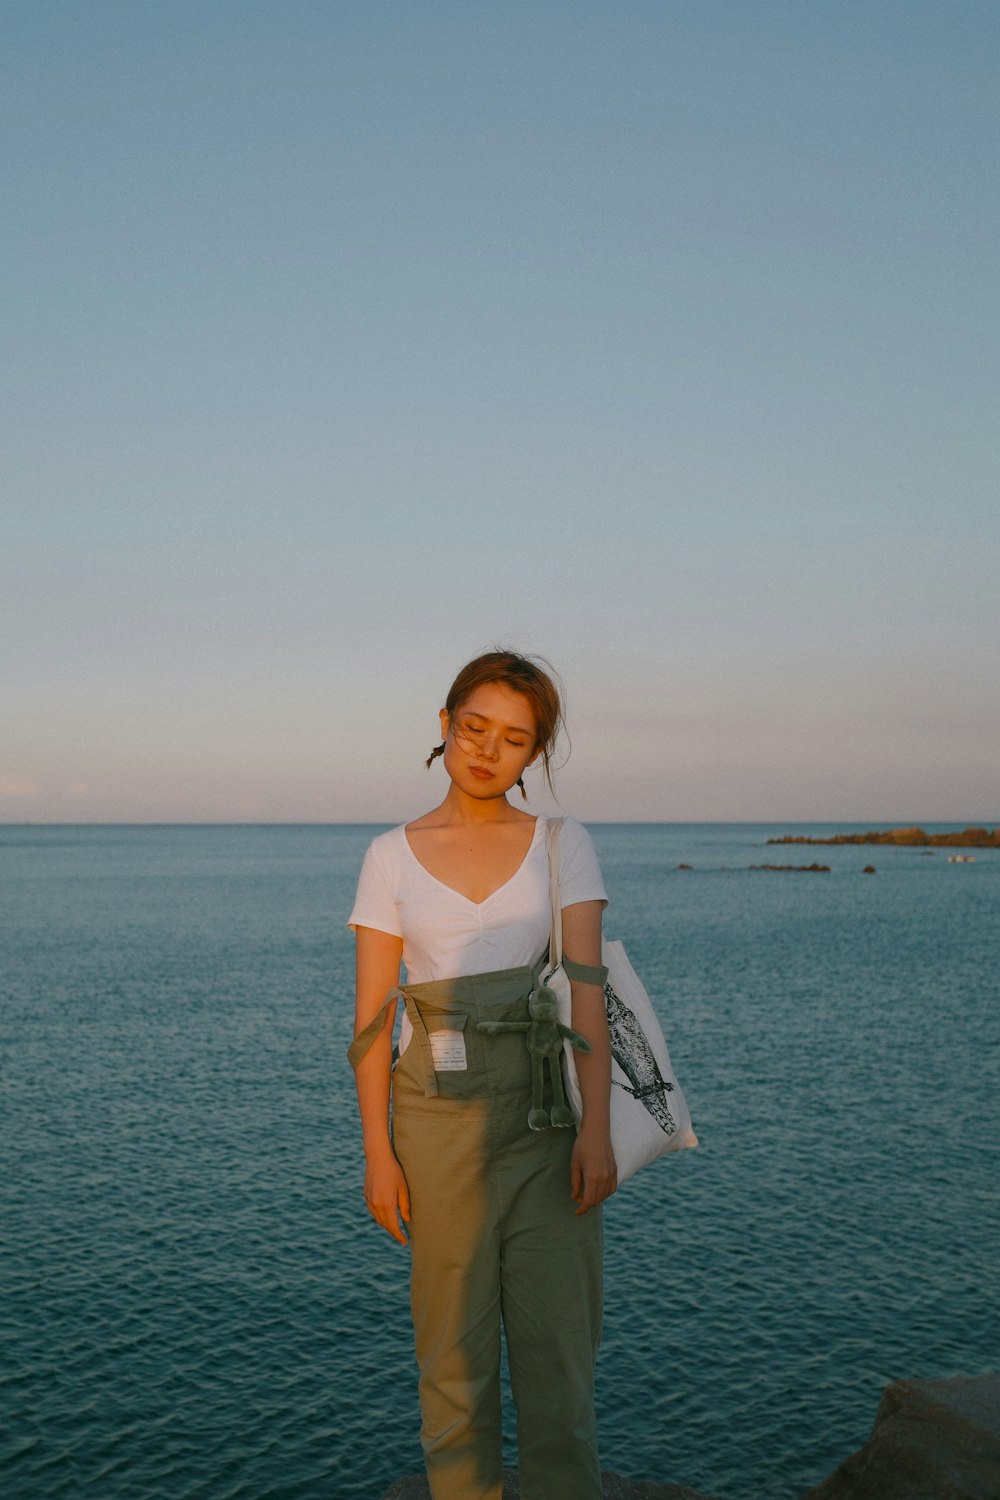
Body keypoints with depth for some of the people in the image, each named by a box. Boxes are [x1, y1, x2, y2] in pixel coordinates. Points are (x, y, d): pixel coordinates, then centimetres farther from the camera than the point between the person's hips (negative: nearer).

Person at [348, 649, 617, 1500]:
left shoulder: (564, 846, 1)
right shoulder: (392, 857, 2)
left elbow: (586, 988, -8)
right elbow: (372, 1015, 0)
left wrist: (596, 1127, -16)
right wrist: (378, 1152, -4)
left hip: (548, 1114, 0)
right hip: (440, 1118, 1)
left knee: (557, 1330, 3)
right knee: (455, 1340, 9)